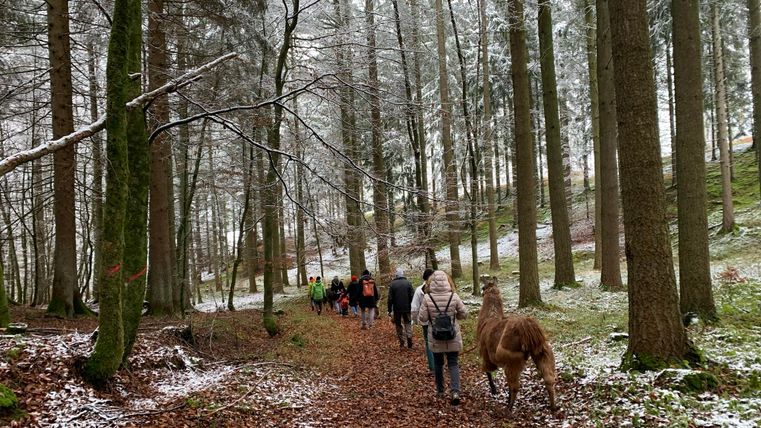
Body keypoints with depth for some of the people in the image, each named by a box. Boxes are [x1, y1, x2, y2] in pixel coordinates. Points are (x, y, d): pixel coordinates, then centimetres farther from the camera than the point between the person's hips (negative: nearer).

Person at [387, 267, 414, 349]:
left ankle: (402, 343, 7)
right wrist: (412, 308, 7)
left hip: (397, 309, -1)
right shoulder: (408, 283, -2)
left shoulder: (392, 284, -6)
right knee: (407, 323, 15)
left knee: (398, 325, 9)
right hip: (407, 308, 1)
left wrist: (389, 310, 0)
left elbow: (390, 298, -6)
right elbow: (411, 297, -2)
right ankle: (409, 336, -8)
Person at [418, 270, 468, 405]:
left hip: (435, 338, 0)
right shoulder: (454, 296, -11)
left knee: (438, 363, 18)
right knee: (453, 364, 8)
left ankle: (440, 390, 29)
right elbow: (464, 314, -2)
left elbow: (422, 318, -8)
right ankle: (455, 391, -7)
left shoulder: (427, 298, -13)